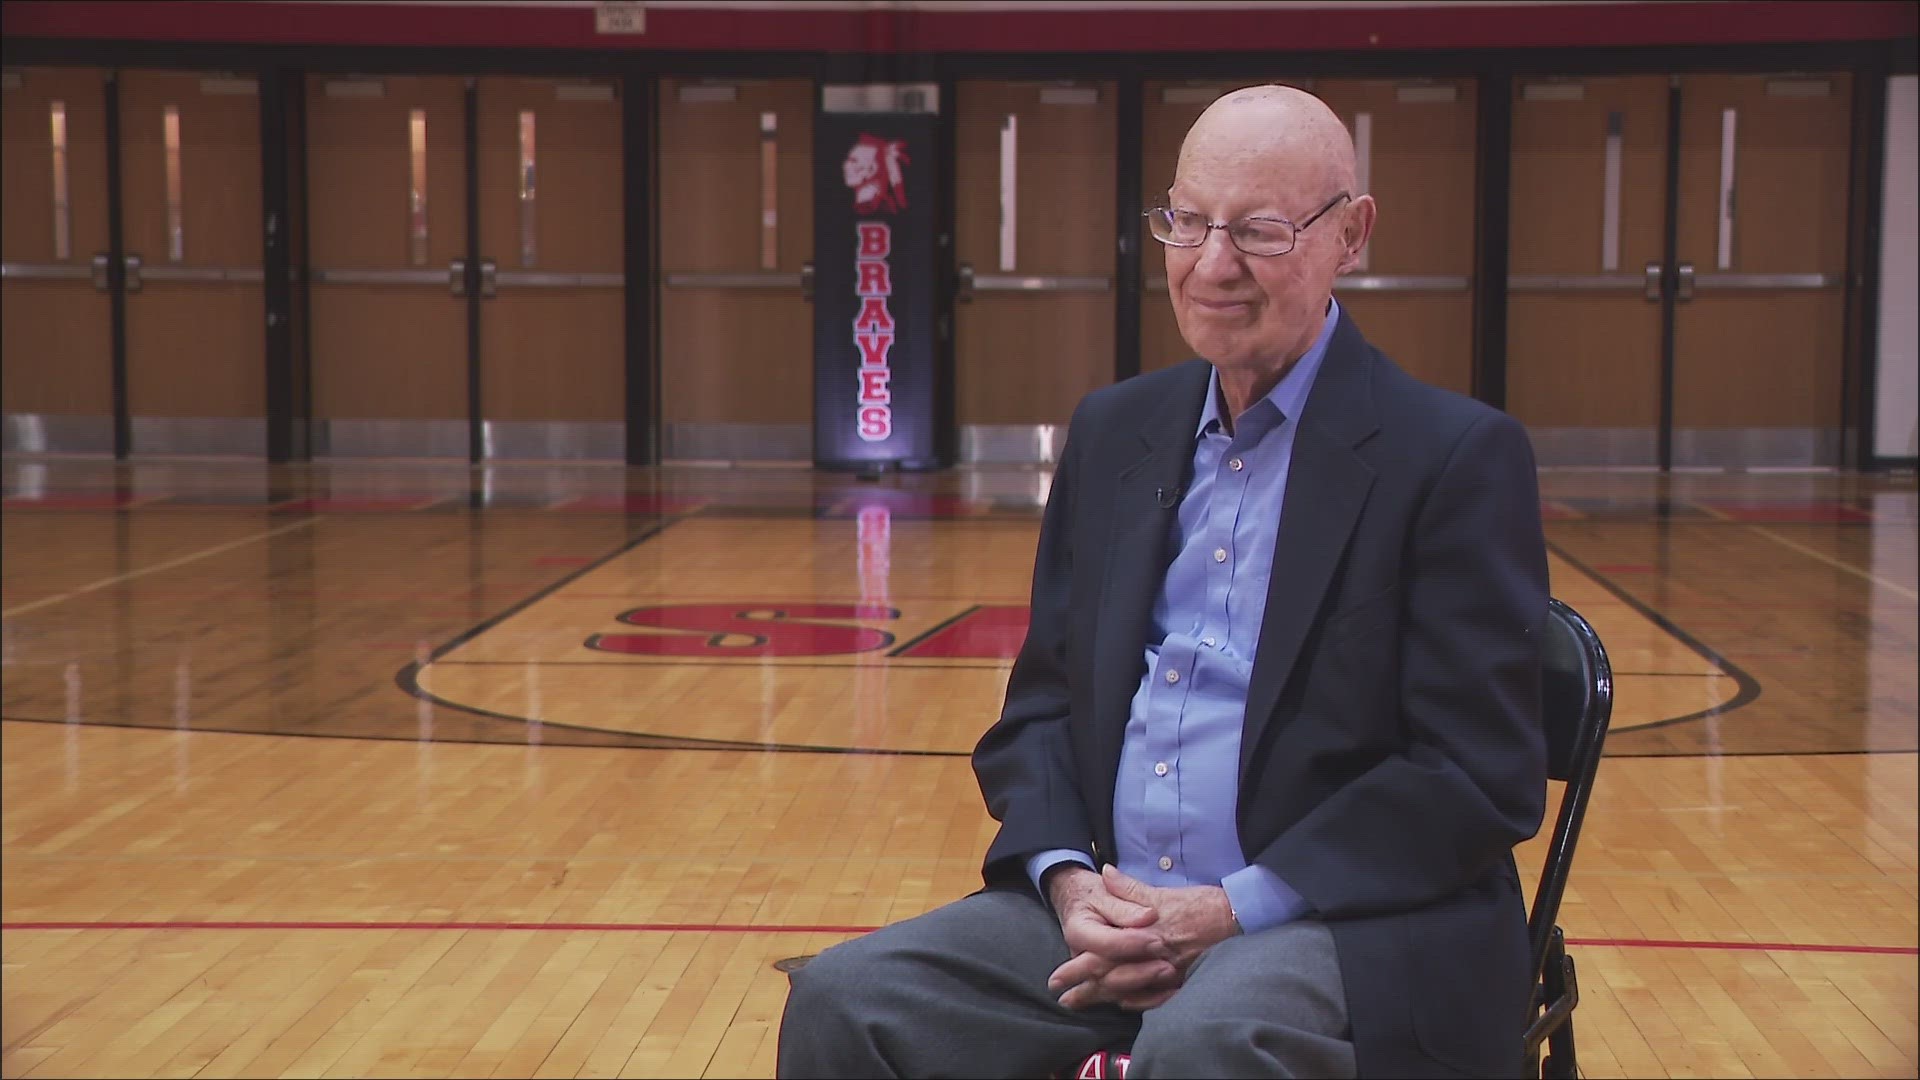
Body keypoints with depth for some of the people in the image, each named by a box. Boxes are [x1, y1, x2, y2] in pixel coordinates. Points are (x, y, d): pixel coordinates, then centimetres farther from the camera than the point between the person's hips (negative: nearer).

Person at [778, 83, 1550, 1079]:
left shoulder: (1459, 457, -5)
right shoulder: (1113, 431, 12)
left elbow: (1480, 776, -10)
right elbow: (1040, 704, 14)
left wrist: (1237, 910, -16)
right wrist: (1066, 878, -5)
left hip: (1349, 925, -5)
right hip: (1106, 910, 5)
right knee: (842, 1000, -15)